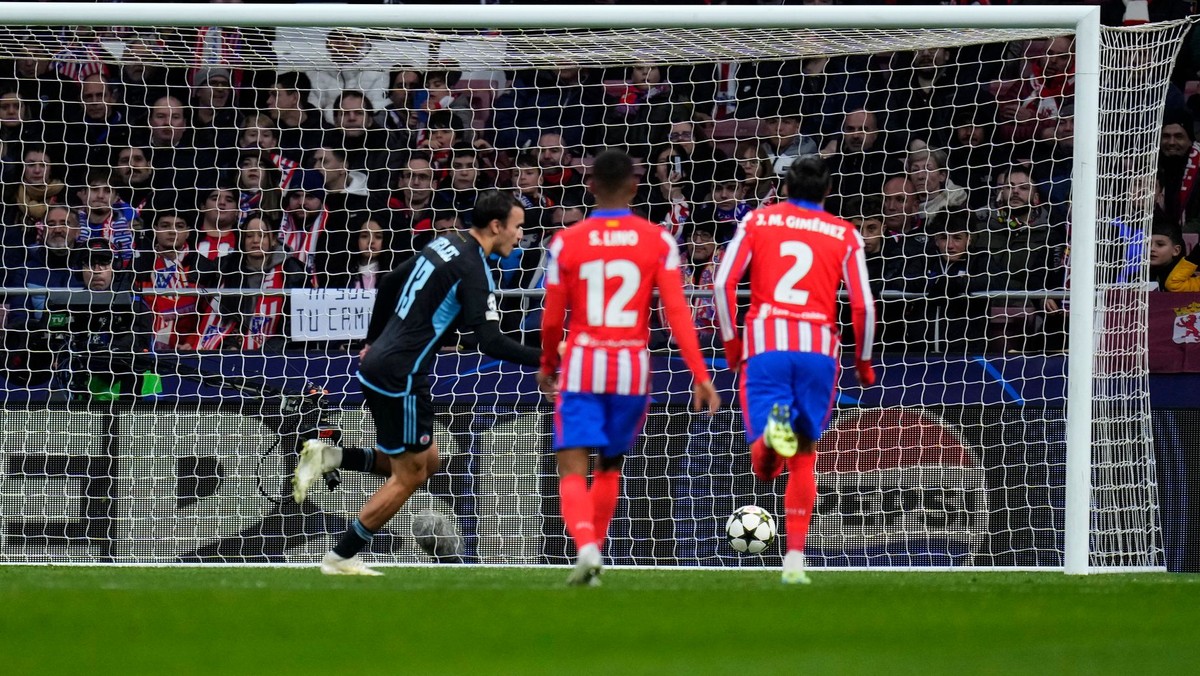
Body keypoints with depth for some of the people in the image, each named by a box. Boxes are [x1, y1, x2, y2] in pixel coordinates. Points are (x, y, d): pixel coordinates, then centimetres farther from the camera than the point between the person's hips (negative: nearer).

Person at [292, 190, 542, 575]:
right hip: (401, 376, -9)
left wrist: (374, 340, 31)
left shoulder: (445, 244, 11)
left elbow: (388, 285, 22)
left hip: (379, 362, 9)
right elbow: (490, 341, -24)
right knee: (409, 476, 2)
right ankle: (341, 558, 7)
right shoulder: (473, 269, -16)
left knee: (426, 462, 17)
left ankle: (330, 457, 9)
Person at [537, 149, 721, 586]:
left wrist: (548, 365, 21)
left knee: (572, 468, -5)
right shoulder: (658, 241, -1)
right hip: (633, 369, 2)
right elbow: (677, 312, -7)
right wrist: (700, 375, -6)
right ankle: (593, 548, 21)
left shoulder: (566, 243, -2)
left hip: (582, 368, -2)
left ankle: (587, 547, -29)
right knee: (610, 467, 21)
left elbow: (552, 319, 3)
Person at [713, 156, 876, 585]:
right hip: (819, 347, 1)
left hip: (765, 343, -1)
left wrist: (730, 341, 11)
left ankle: (773, 431, -39)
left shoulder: (757, 221, 11)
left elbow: (723, 283, 1)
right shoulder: (844, 234, 11)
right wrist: (863, 361, 17)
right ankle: (795, 557, 6)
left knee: (764, 465, -3)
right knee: (804, 458, 14)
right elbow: (863, 305, 4)